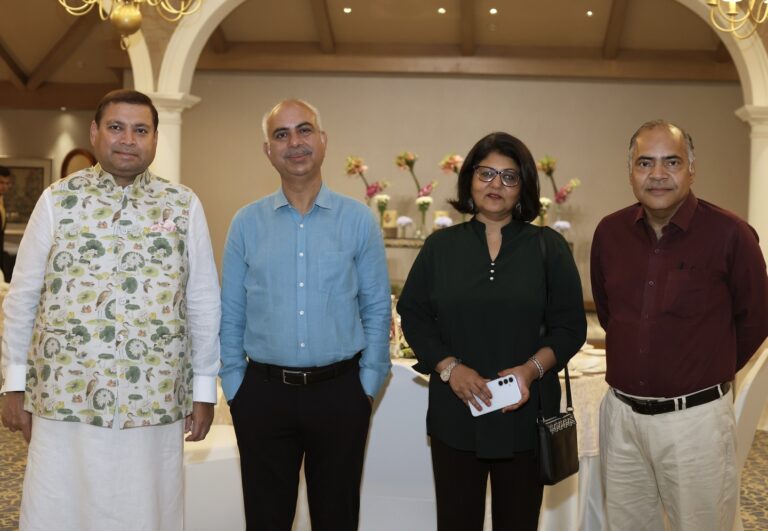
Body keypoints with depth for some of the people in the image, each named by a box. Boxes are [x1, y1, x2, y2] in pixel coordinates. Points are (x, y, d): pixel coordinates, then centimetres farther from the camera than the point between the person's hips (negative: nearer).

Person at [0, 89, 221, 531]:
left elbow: (204, 302, 4)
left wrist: (204, 390, 4)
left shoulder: (185, 206, 2)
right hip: (63, 400, 0)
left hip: (155, 406, 0)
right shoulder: (58, 199, 2)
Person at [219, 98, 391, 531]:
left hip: (340, 392, 0)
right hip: (263, 393, 1)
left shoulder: (359, 220, -1)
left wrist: (368, 384, -2)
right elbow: (230, 315, 5)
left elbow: (377, 310, 2)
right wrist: (234, 386, 2)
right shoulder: (247, 223, 2)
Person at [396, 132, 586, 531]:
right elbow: (413, 315, 5)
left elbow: (570, 326, 3)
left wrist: (532, 369, -14)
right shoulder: (440, 246, 6)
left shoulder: (548, 247, 3)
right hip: (455, 412, 1)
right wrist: (449, 367, -10)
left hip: (525, 413, 0)